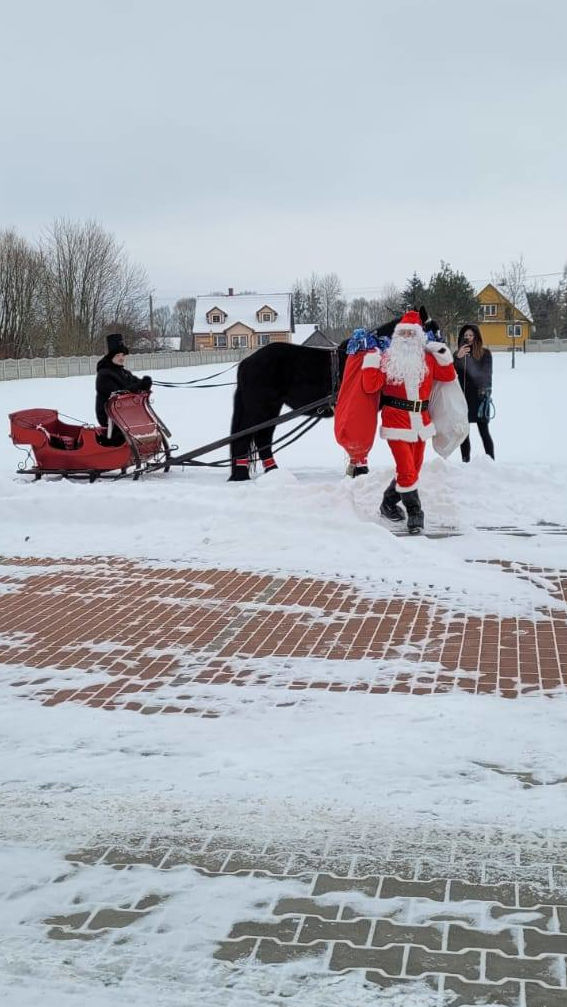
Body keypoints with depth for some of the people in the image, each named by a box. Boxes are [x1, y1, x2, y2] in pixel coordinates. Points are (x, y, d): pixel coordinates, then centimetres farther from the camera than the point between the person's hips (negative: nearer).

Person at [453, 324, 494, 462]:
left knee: (484, 431, -1)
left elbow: (486, 374, -2)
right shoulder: (457, 353, 7)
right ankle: (465, 461, 13)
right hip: (462, 398, 3)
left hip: (479, 398, -3)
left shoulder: (485, 353, 0)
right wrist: (458, 357, -18)